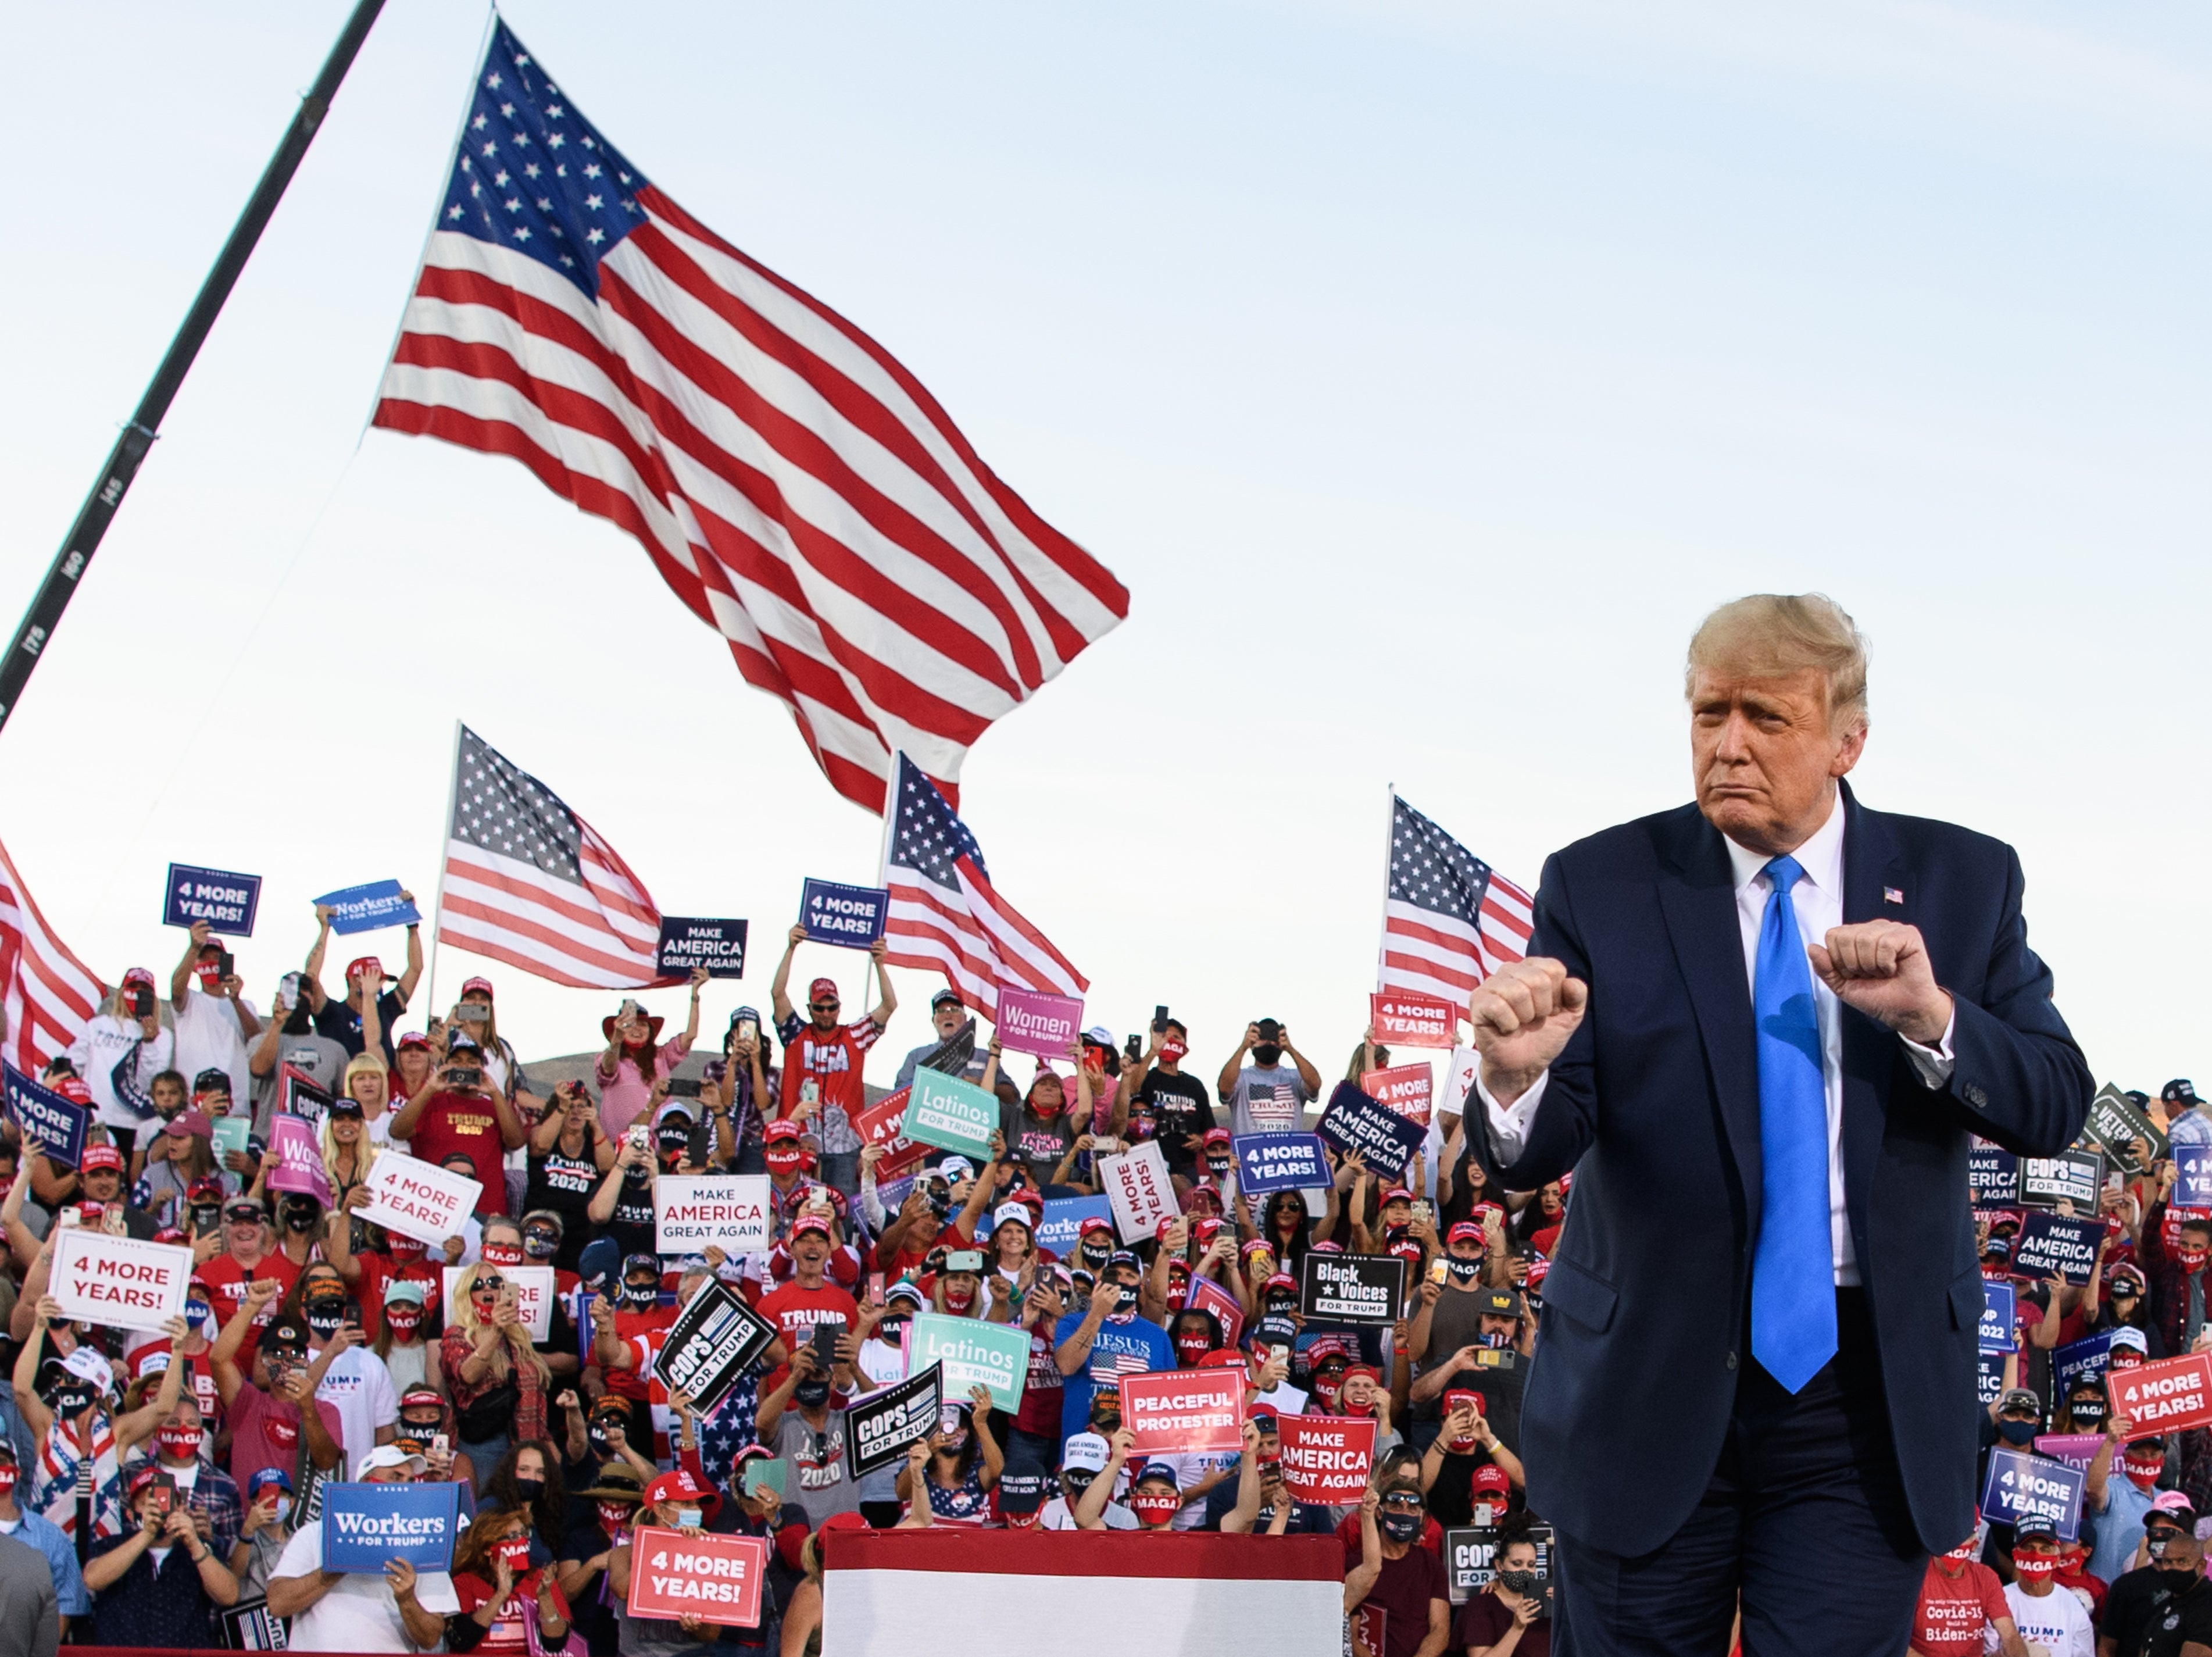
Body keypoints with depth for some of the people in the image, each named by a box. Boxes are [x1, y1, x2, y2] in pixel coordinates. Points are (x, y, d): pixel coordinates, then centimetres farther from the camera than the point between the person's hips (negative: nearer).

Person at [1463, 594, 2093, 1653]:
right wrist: (1516, 1078, -33)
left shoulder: (1962, 882, 2)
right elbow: (1538, 1151, -10)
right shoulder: (1599, 886, -3)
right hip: (1648, 1387, 0)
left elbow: (2053, 1111, -3)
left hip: (1873, 1391, 1)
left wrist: (1931, 1017, -22)